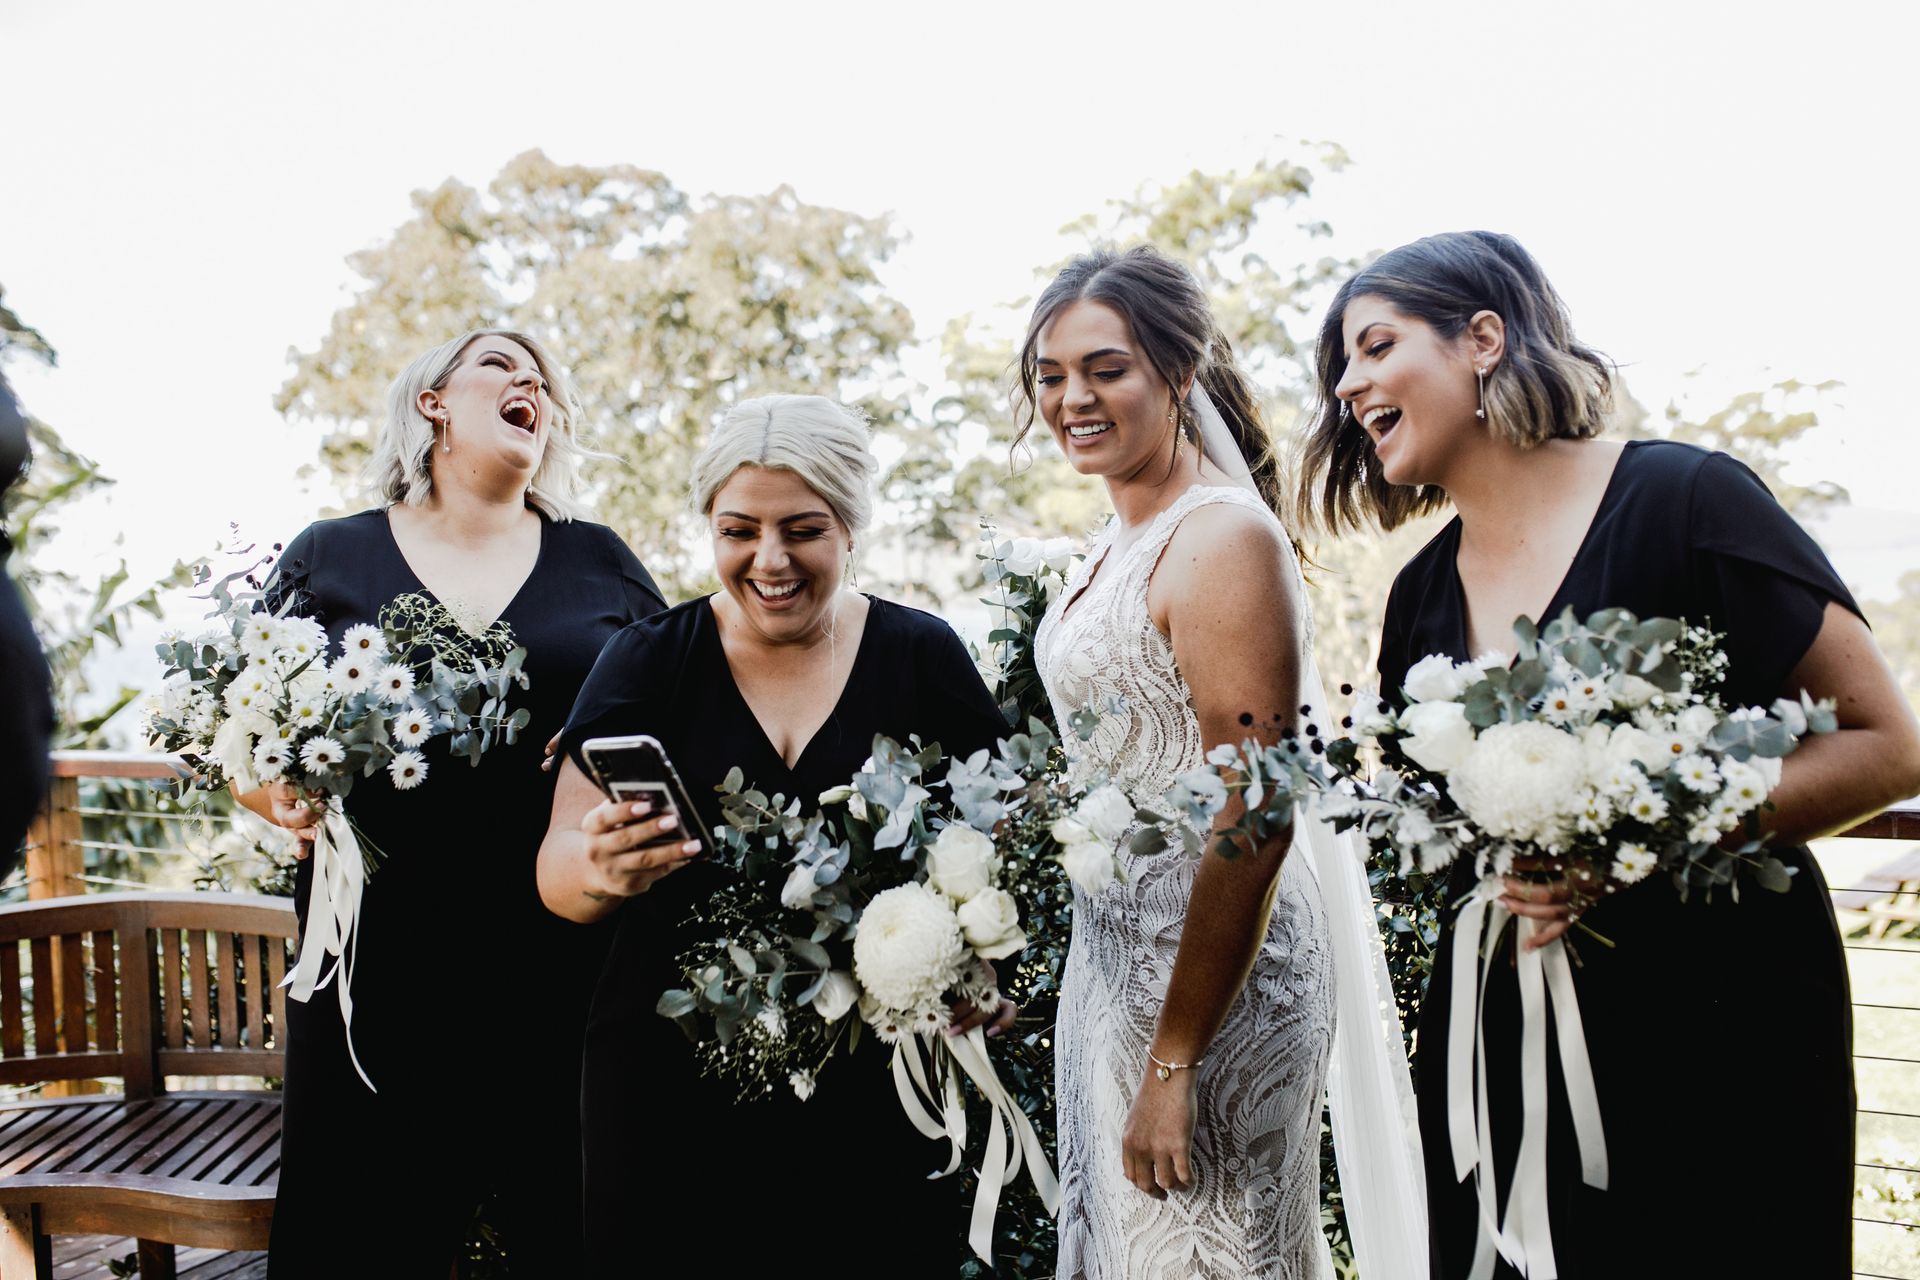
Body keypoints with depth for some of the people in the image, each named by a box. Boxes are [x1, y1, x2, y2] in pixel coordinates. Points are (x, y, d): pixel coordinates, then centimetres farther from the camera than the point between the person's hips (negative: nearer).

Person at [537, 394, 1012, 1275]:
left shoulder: (924, 656, 2)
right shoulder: (649, 661, 1)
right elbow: (557, 871, -4)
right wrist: (599, 867, -27)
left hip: (875, 1087, 0)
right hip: (673, 1088, 0)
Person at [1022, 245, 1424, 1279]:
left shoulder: (1222, 537, -18)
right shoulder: (1117, 543, 10)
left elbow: (1254, 819, -23)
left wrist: (1174, 1063, -24)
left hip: (1214, 966, -9)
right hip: (1113, 953, 9)